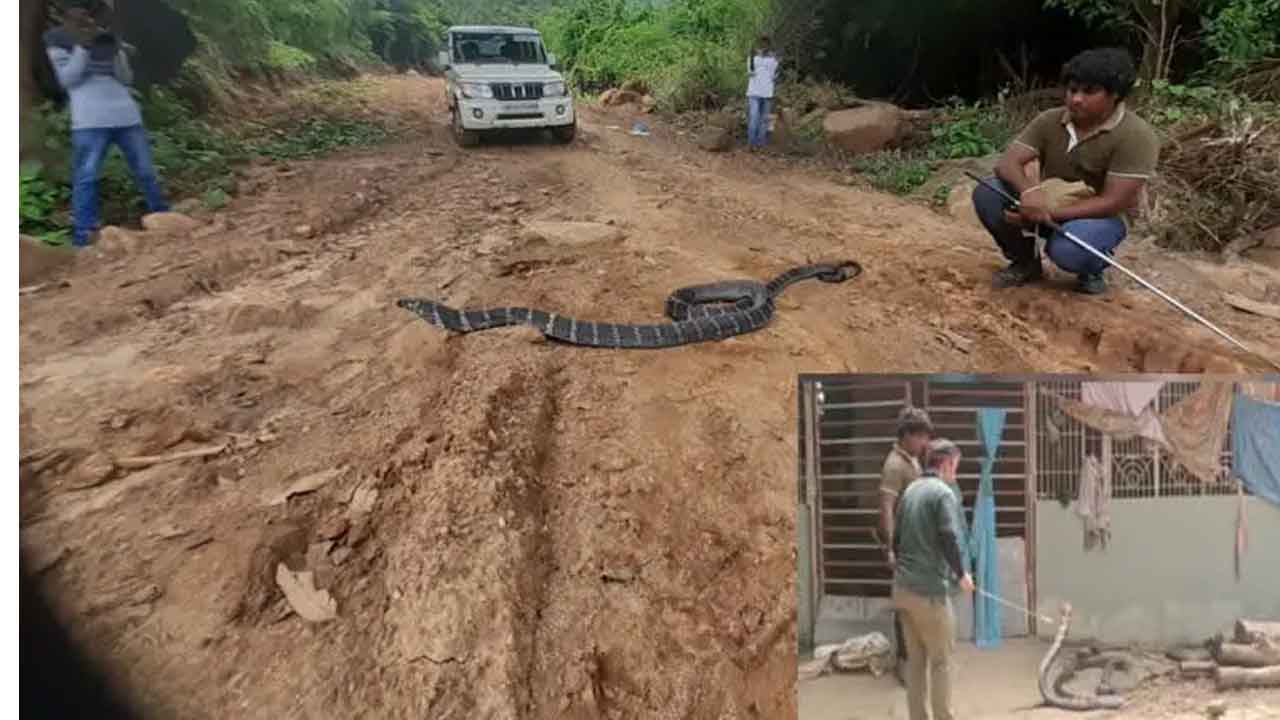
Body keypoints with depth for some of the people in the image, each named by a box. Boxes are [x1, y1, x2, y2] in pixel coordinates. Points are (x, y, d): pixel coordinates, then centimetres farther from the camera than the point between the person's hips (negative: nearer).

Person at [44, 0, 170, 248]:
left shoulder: (106, 38, 16)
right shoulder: (56, 39, 7)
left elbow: (126, 78, 9)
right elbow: (67, 79, -4)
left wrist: (116, 49, -6)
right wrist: (83, 46, -11)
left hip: (126, 114, 3)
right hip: (89, 119, -3)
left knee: (145, 171, 8)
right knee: (86, 176, -8)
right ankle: (82, 235, -8)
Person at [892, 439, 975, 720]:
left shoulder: (910, 490, 12)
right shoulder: (943, 492, -11)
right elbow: (950, 538, -19)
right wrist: (961, 574, -5)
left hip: (903, 586, 7)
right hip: (929, 589, -7)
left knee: (915, 659, 13)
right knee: (940, 660, 5)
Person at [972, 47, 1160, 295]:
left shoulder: (1136, 136, -21)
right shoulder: (1049, 121, -8)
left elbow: (1112, 203, -26)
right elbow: (1007, 163, -16)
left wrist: (1046, 214, -33)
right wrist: (1029, 190, -40)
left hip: (1101, 217, -4)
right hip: (1046, 204, 4)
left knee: (1067, 249, -38)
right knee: (986, 193, -20)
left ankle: (1092, 269, 2)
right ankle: (1025, 261, 3)